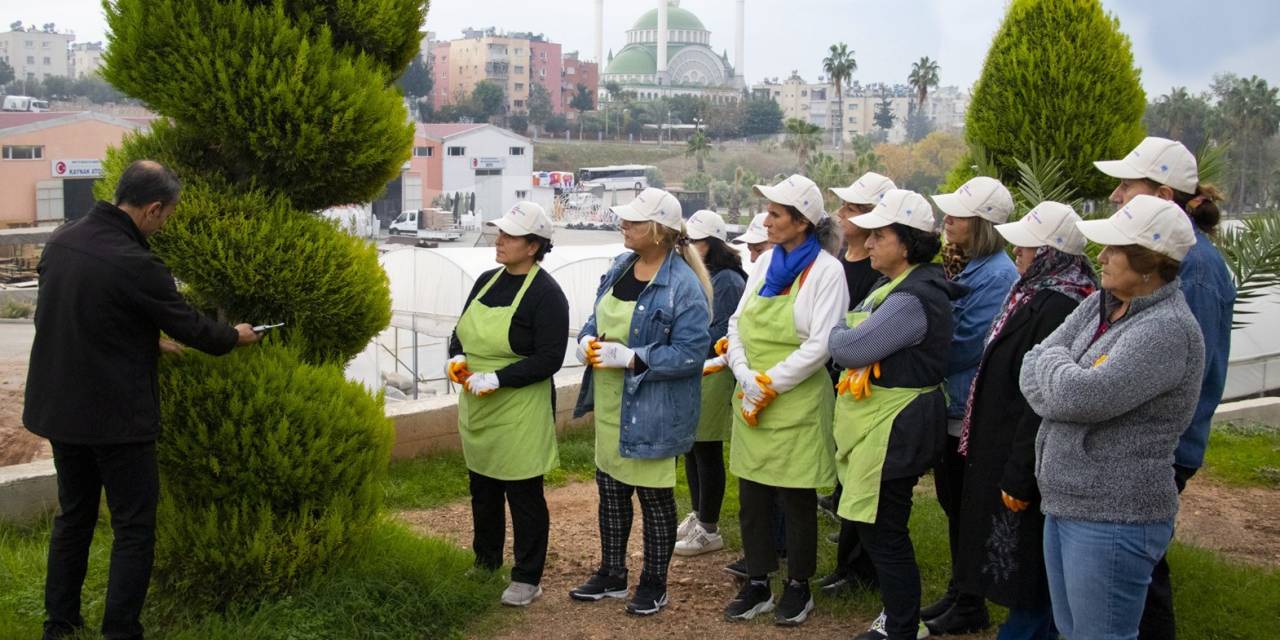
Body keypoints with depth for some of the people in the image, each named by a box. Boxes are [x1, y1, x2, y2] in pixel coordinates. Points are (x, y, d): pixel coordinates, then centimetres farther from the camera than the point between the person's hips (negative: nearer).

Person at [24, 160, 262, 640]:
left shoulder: (61, 240, 2)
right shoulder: (135, 265, -22)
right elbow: (190, 327, -10)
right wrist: (235, 337, 9)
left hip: (58, 407, 8)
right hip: (116, 416, -8)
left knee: (73, 516, 20)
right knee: (134, 528, 4)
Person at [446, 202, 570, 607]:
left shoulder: (546, 294, -15)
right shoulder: (487, 280, 8)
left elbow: (549, 359, -19)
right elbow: (461, 332, 16)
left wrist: (496, 379, -23)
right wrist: (456, 359, -5)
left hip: (520, 415, -8)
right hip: (477, 410, 8)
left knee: (524, 495, 4)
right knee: (482, 489, 19)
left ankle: (527, 579, 17)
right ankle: (485, 563, 35)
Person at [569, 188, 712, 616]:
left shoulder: (683, 285, -19)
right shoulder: (619, 267, 6)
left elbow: (690, 352, -22)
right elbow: (597, 319, 17)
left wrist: (631, 358, -26)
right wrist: (588, 340, -5)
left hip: (650, 410, -8)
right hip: (609, 405, 8)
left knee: (654, 496, 7)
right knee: (610, 488, 18)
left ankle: (654, 585, 24)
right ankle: (612, 574, 35)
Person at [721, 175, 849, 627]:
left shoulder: (825, 270, -10)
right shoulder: (765, 263, 8)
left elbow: (822, 343, -16)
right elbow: (737, 324, 7)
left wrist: (771, 385, -15)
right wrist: (746, 378, -8)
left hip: (797, 403, -6)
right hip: (750, 402, 6)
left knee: (796, 499, 7)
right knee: (752, 496, 11)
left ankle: (798, 587, 22)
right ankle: (757, 585, 25)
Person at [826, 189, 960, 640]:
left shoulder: (912, 298, -21)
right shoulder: (898, 286, 14)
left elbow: (849, 348, -22)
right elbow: (858, 340, 16)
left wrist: (834, 332, -3)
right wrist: (866, 365, -3)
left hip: (897, 427, -11)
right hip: (880, 421, 11)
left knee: (883, 531, -1)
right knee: (875, 524, 18)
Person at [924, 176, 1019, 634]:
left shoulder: (998, 275, -19)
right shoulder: (960, 266, 9)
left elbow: (966, 345, -21)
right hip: (949, 405, 9)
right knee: (952, 504, 17)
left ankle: (970, 608, 17)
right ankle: (957, 592, 31)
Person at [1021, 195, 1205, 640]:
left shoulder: (1169, 329, -18)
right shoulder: (1098, 305, 9)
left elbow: (1083, 396, -26)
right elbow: (1031, 369, 5)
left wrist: (1054, 361, -6)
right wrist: (1069, 392, -14)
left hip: (1113, 519, -8)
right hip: (1063, 503, 9)